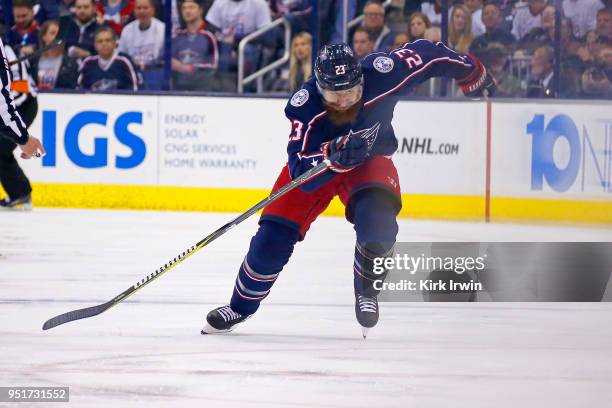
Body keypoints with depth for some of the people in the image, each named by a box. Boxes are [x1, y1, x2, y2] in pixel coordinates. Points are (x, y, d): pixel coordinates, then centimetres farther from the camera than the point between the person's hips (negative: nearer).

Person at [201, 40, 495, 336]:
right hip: (315, 160, 0)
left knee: (378, 221, -29)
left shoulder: (382, 74, -33)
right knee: (274, 237, -9)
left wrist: (469, 72, 1)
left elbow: (426, 55, -15)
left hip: (369, 159, 0)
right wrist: (333, 156, -57)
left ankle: (366, 292, -2)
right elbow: (301, 173, -38)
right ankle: (241, 306, 17)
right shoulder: (304, 106, -34)